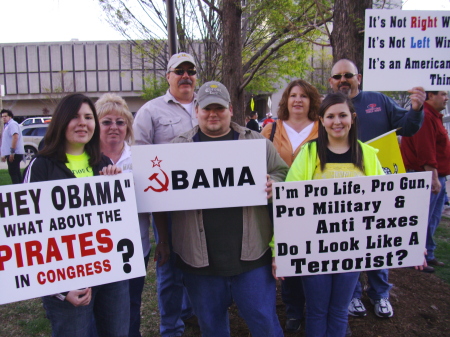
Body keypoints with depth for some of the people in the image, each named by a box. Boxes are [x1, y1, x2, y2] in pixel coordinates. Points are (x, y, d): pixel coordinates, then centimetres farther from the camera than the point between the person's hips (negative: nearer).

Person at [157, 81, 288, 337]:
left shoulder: (257, 142, 7)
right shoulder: (179, 147, 7)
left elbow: (282, 173, 11)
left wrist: (272, 186, -12)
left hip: (251, 255, 0)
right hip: (200, 258, 1)